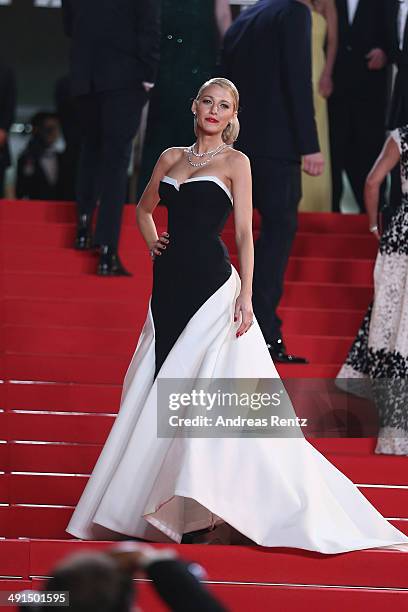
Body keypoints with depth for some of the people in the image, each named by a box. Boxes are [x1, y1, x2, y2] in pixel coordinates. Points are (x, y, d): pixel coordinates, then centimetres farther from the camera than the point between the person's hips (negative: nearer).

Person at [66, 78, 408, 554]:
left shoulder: (236, 162, 1)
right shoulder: (171, 158, 15)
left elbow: (244, 233, -5)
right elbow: (144, 208, 32)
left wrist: (245, 296, -13)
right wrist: (153, 244, 12)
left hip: (211, 283, -5)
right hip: (168, 282, 5)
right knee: (161, 390, 5)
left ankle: (207, 505, -9)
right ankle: (154, 501, 12)